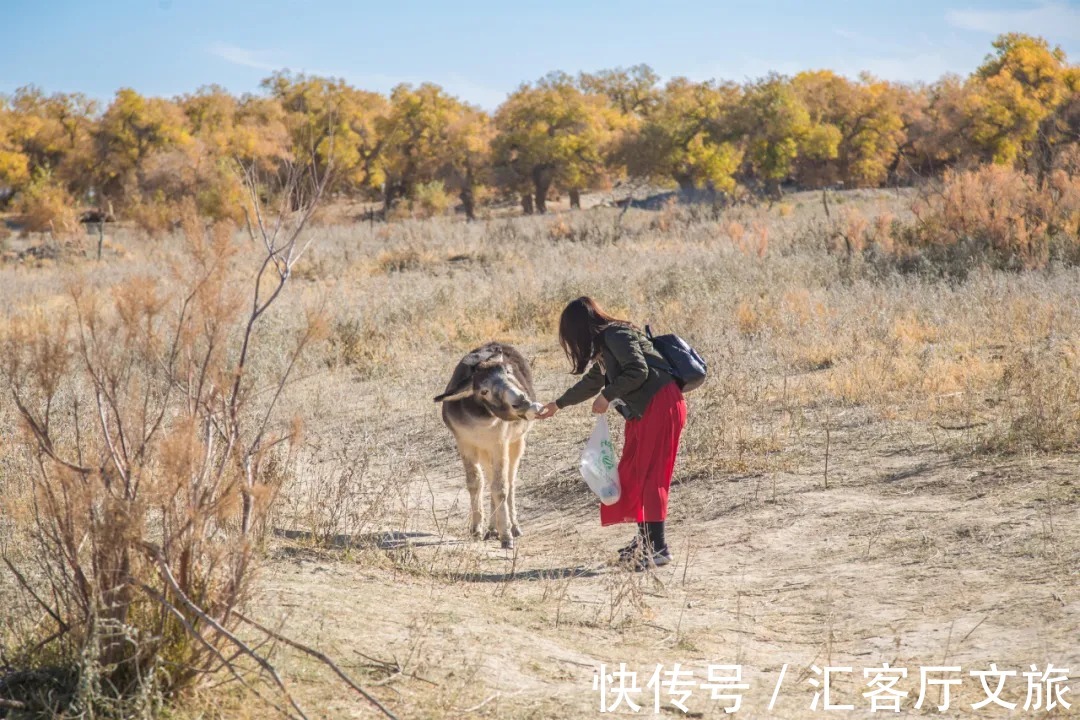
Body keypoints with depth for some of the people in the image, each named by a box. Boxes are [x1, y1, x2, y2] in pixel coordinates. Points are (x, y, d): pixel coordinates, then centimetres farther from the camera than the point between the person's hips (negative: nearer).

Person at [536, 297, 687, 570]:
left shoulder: (615, 335, -10)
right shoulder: (604, 345, 20)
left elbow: (638, 371, -22)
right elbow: (591, 383, 35)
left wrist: (607, 396, -13)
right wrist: (557, 405, 43)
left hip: (660, 406, -10)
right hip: (642, 412, 10)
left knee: (650, 476, -12)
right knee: (631, 475, 10)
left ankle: (659, 547, -13)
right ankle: (644, 540, 16)